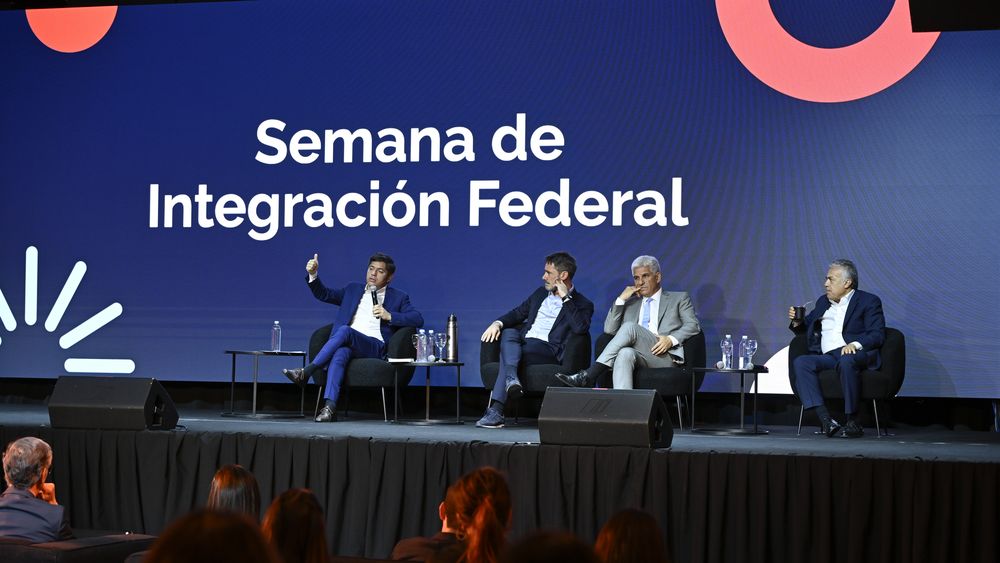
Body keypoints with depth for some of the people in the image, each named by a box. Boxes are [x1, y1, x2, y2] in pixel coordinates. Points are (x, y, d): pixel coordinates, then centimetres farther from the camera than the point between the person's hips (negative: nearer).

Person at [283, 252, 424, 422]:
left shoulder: (398, 298, 18)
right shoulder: (353, 290, 29)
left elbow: (418, 319, 4)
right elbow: (324, 295, 23)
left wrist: (389, 316, -8)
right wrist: (313, 275, 6)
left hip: (374, 346, -2)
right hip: (347, 344, 2)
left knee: (345, 330, -34)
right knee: (340, 354, -37)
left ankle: (306, 372, -36)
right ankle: (329, 407, -51)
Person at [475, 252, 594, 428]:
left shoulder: (582, 304, 3)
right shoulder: (541, 293, 24)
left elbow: (580, 328, -17)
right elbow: (518, 313, 25)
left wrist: (565, 298, -13)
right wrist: (498, 323, 4)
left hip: (548, 351, -6)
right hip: (524, 343, 6)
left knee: (507, 353, -27)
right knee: (508, 332, -25)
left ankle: (495, 411, -34)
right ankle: (511, 379, -45)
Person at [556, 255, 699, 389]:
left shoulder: (679, 299, 22)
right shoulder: (630, 303, 30)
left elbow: (693, 325, 8)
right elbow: (609, 329, 18)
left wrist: (671, 339, -10)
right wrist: (621, 299, 9)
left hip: (665, 357, -3)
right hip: (638, 357, 3)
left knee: (630, 327, -29)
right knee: (625, 354, -37)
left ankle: (589, 376, -37)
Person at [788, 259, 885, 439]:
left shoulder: (868, 302, 7)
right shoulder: (823, 302, 26)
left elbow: (877, 335, -4)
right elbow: (806, 328, 33)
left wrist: (856, 344, -23)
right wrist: (797, 322, 9)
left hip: (855, 354, -5)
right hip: (826, 356, 5)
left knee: (846, 361, -40)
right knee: (800, 363, -25)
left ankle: (852, 422, -32)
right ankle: (825, 420, -35)